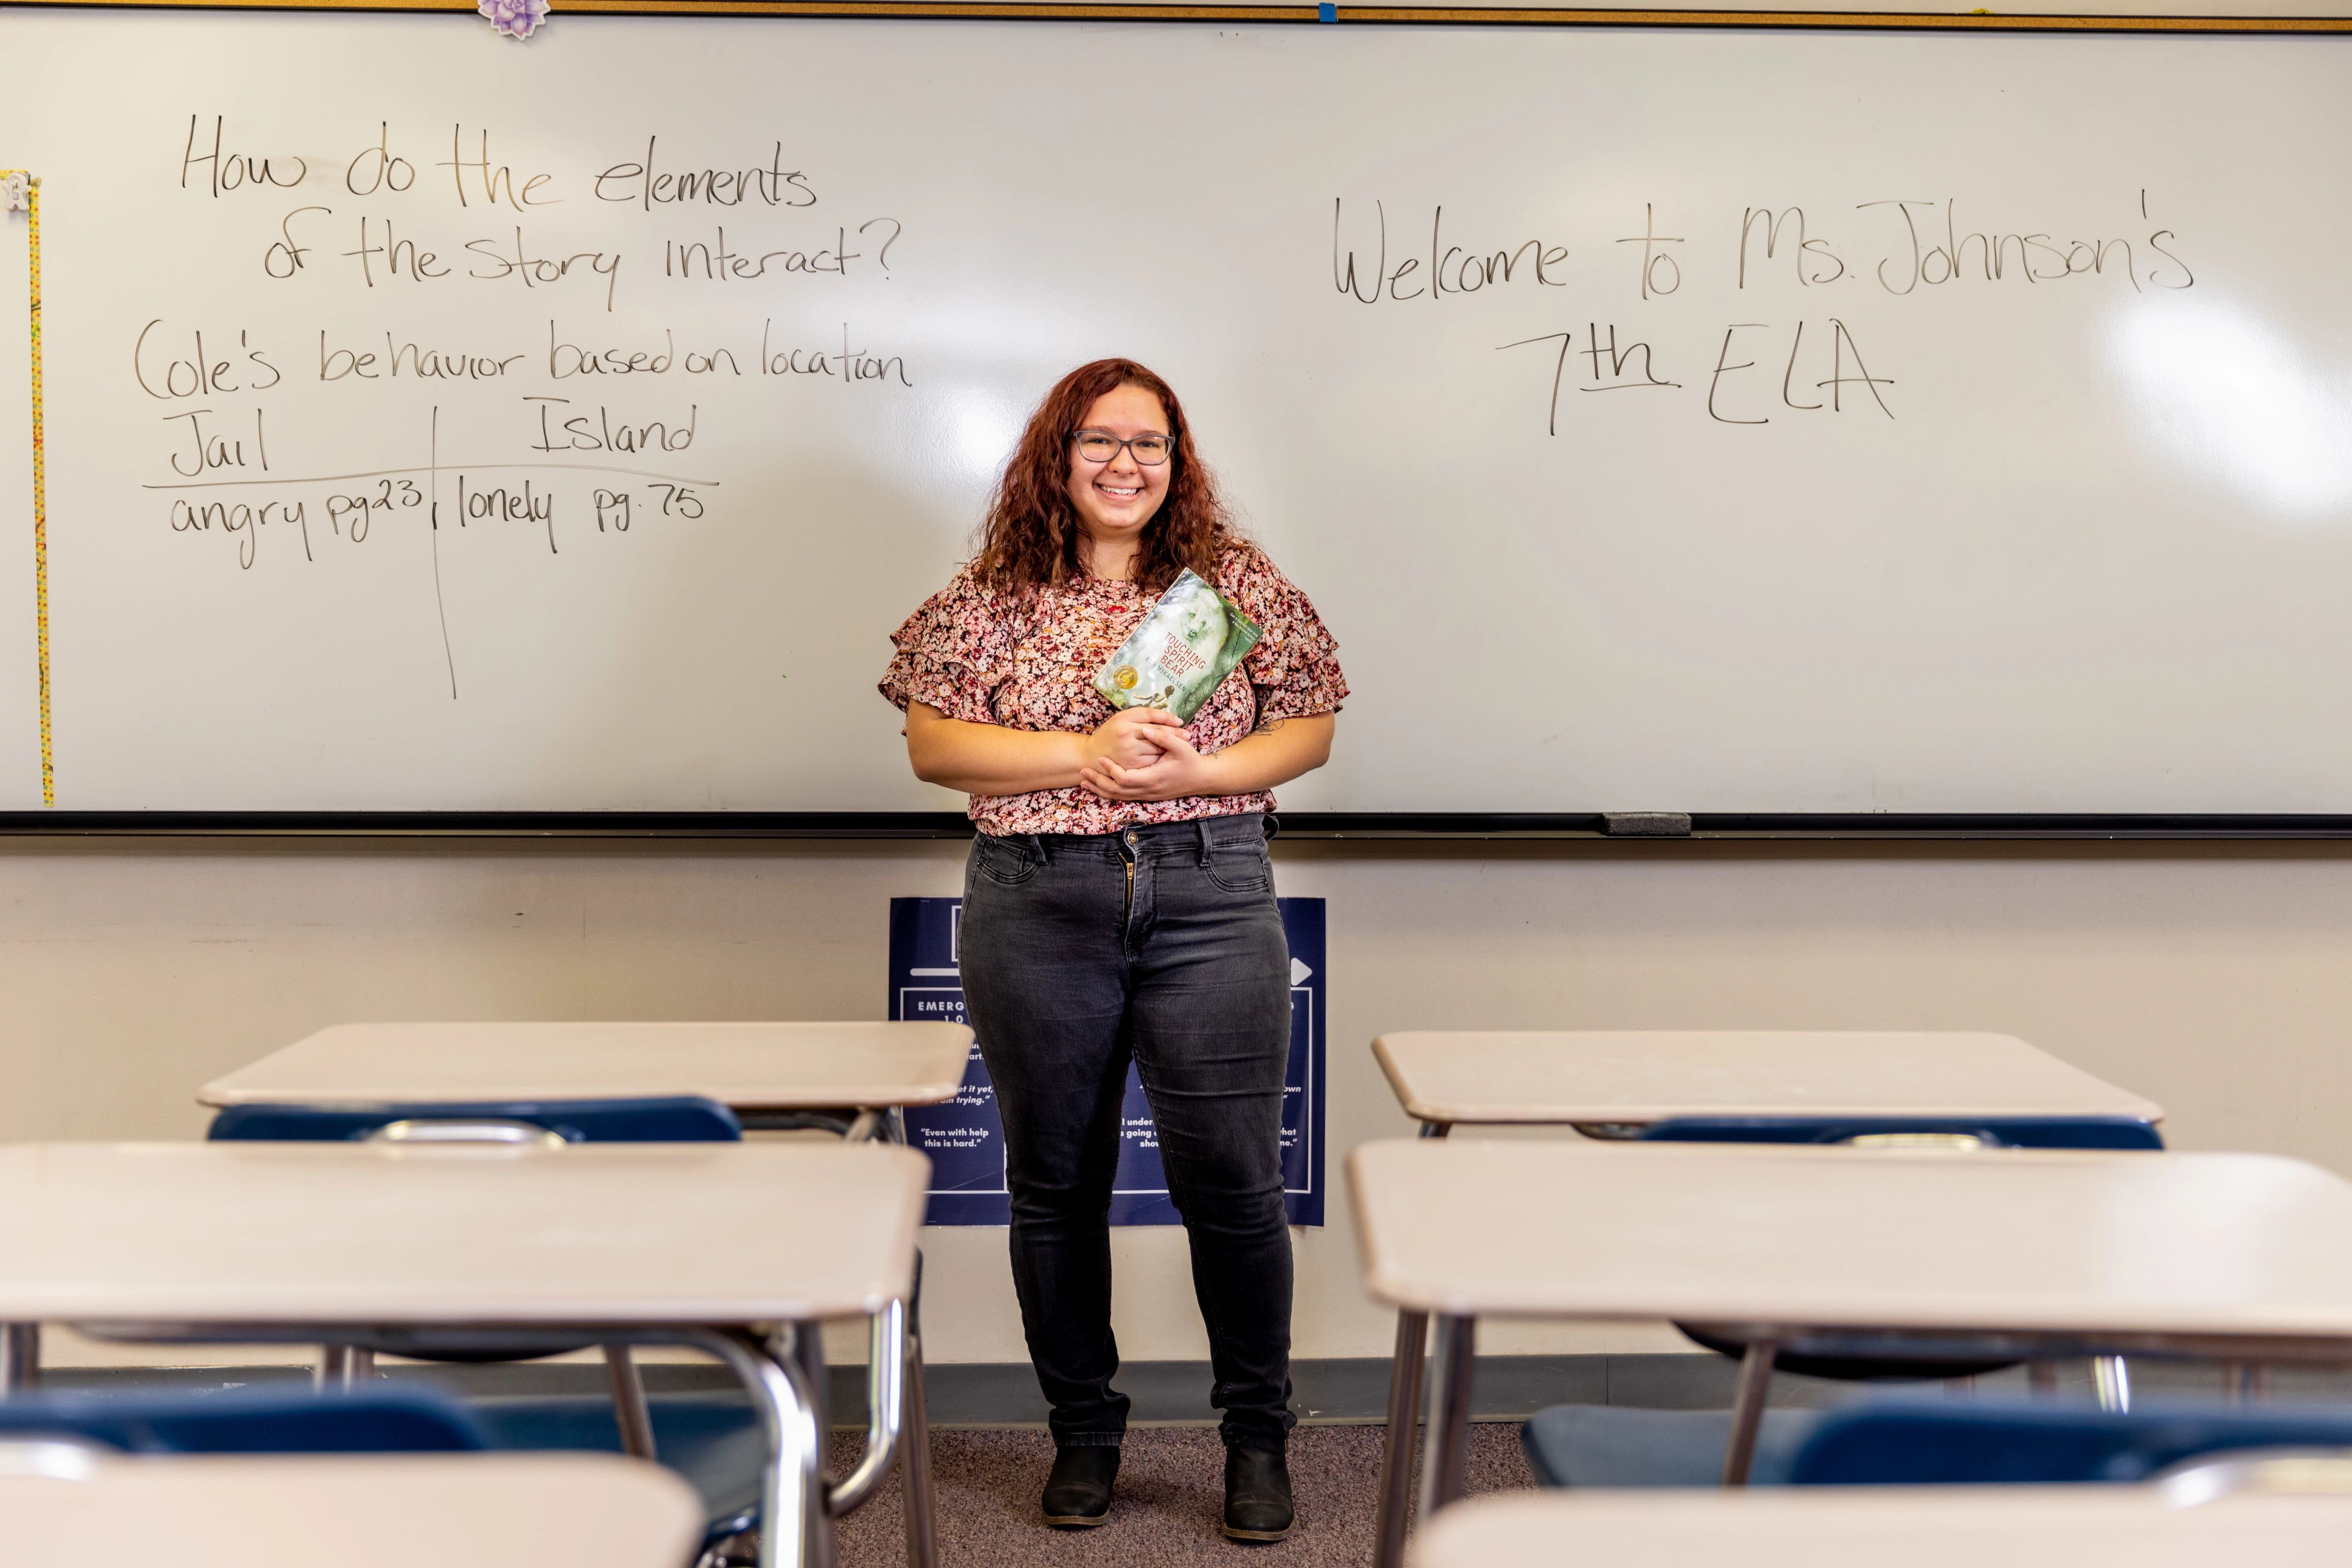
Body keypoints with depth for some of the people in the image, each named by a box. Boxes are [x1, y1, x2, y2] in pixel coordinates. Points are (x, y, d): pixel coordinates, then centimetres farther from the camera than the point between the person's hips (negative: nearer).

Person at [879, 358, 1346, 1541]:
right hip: (1036, 910, 1)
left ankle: (1256, 1435, 17)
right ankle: (1083, 1430, 26)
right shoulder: (994, 596, 5)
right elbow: (931, 744, -1)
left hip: (1210, 900, -1)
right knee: (1055, 1181, 9)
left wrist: (1198, 770, -11)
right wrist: (1083, 753, -12)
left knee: (1230, 1179, -1)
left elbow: (1308, 731, 6)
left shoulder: (1239, 584, 6)